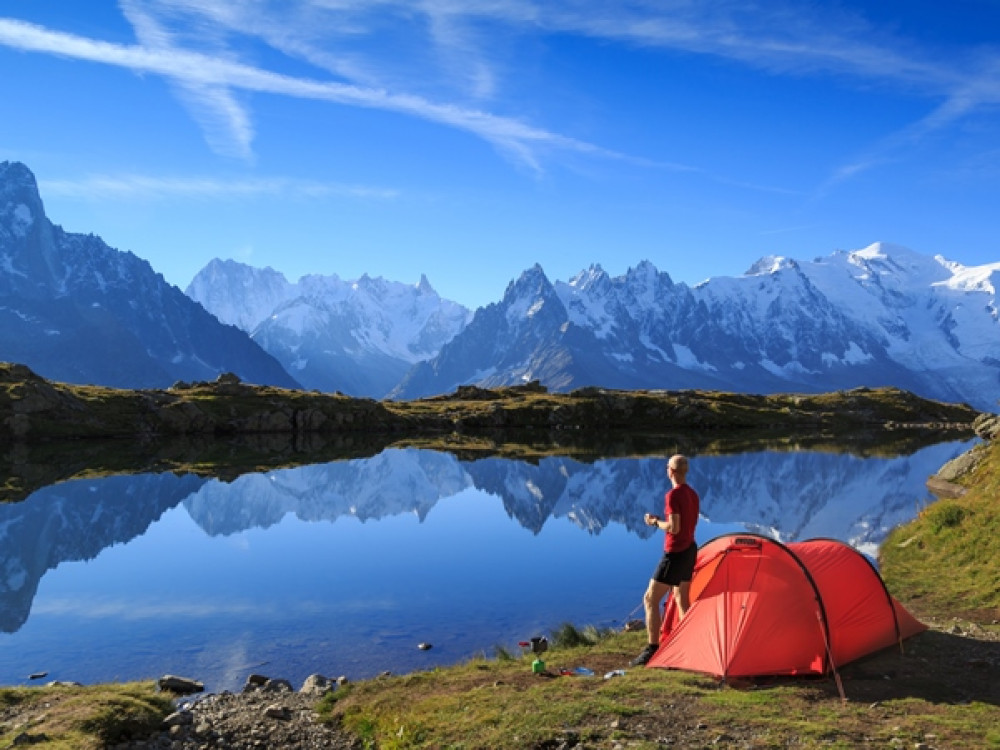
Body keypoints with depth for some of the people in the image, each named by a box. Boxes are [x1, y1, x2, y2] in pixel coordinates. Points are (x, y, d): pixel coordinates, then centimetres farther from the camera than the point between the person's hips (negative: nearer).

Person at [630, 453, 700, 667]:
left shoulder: (673, 495, -20)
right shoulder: (693, 494, 8)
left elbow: (674, 528, -25)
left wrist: (655, 522, -8)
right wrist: (660, 520, 14)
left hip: (675, 554, -9)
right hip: (690, 551, 9)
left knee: (650, 599, -3)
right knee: (682, 599, 20)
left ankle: (652, 649, -5)